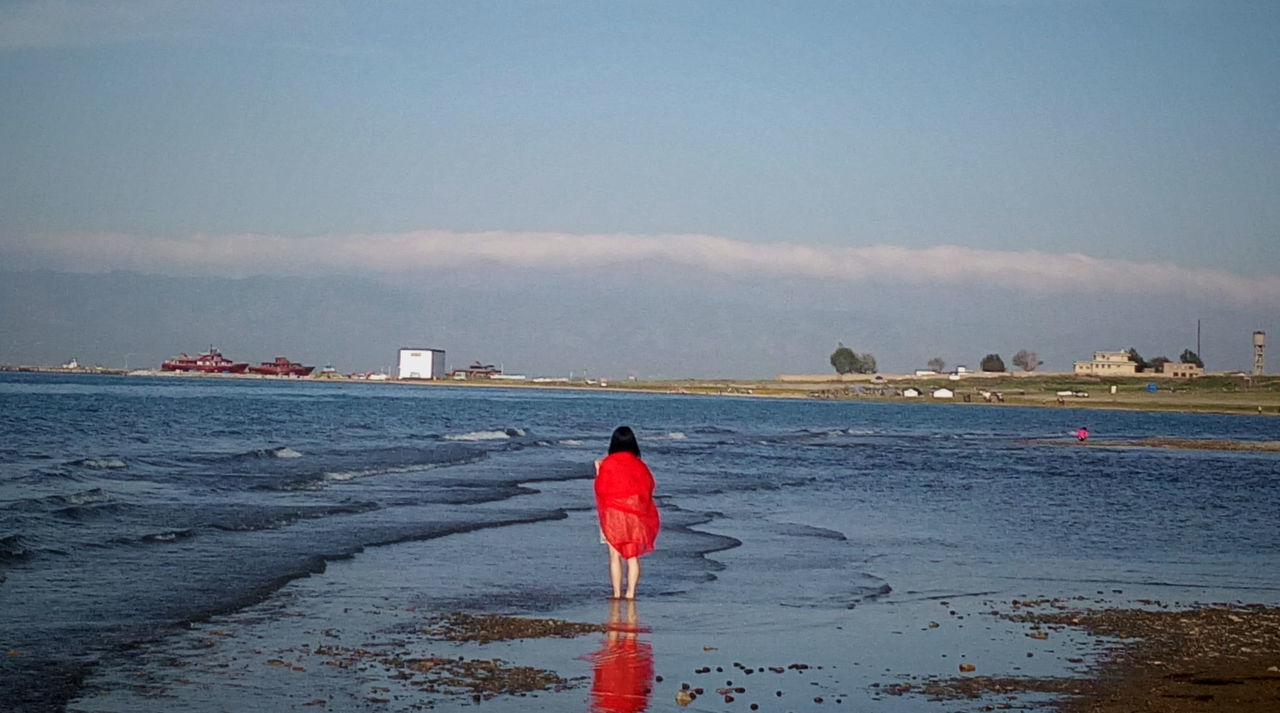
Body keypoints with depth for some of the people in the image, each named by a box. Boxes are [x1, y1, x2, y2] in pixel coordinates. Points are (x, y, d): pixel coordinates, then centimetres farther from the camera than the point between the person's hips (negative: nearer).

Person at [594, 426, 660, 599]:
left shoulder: (607, 464, -7)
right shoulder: (639, 465, -1)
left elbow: (601, 489, -5)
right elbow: (649, 487, 3)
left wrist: (598, 471, 8)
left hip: (613, 514, -2)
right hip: (635, 514, 2)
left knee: (615, 556, 4)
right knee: (633, 556, 6)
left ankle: (617, 594, 2)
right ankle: (630, 593, 2)